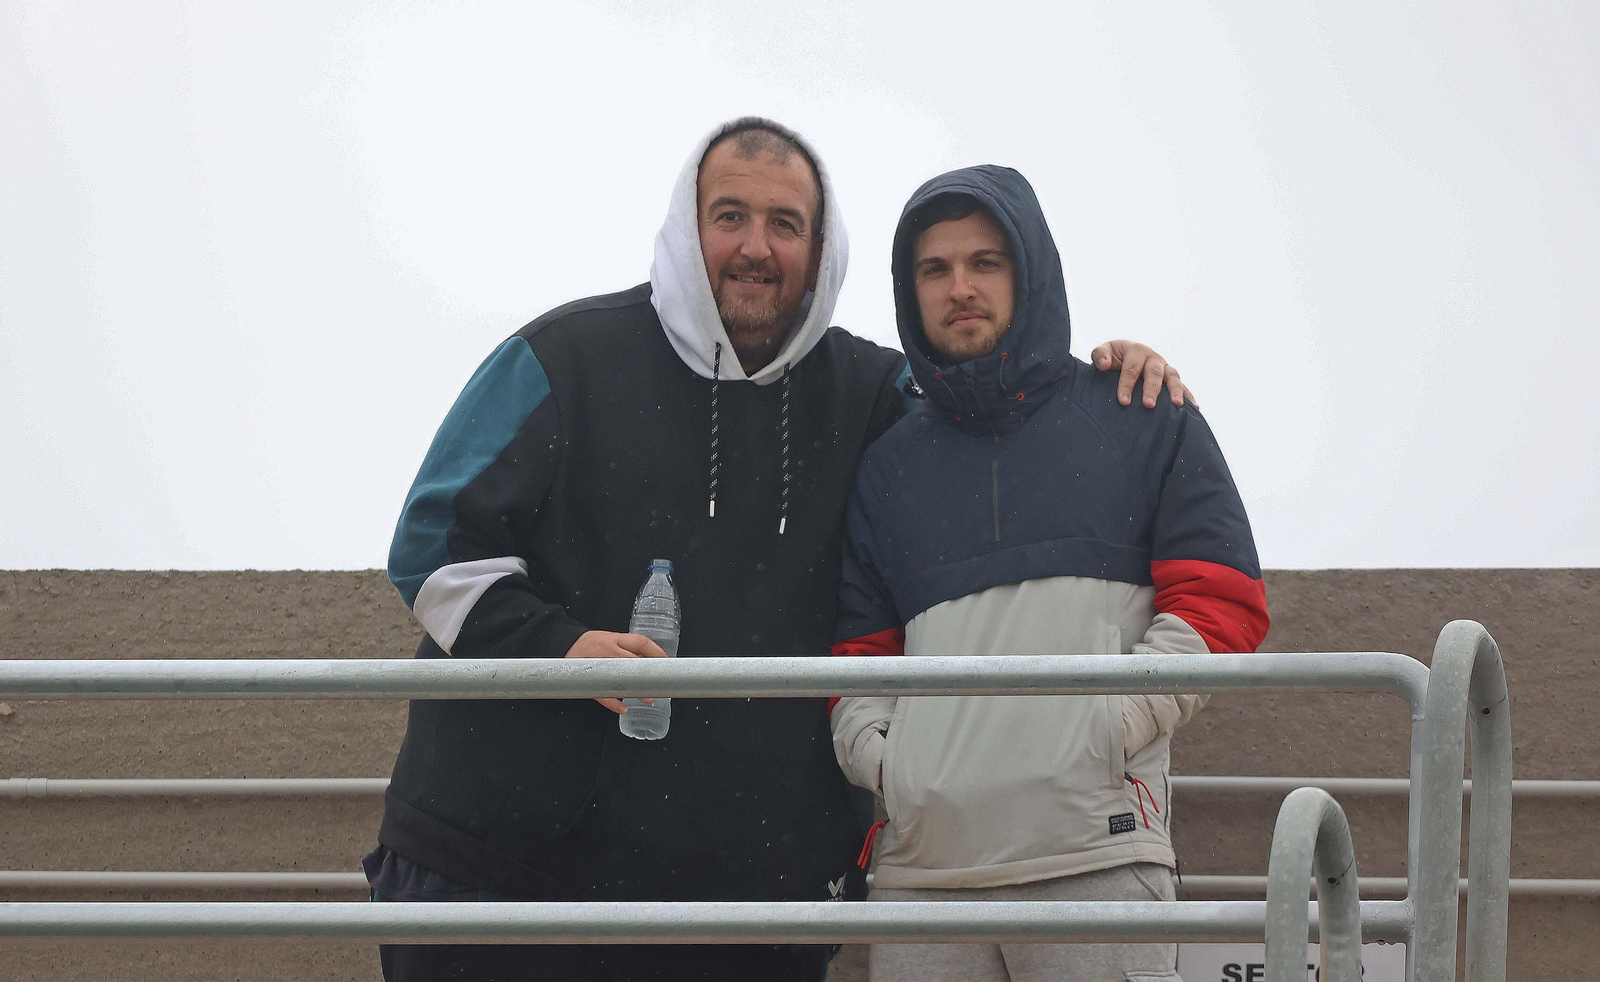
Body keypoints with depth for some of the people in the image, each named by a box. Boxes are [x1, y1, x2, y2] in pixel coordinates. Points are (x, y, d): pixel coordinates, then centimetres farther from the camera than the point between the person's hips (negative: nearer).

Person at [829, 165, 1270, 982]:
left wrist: (1103, 731, -8)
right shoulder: (890, 465, 22)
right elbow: (857, 656, 23)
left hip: (1093, 852, -3)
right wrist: (875, 753, 2)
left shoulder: (1145, 422, 12)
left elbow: (1222, 606, 4)